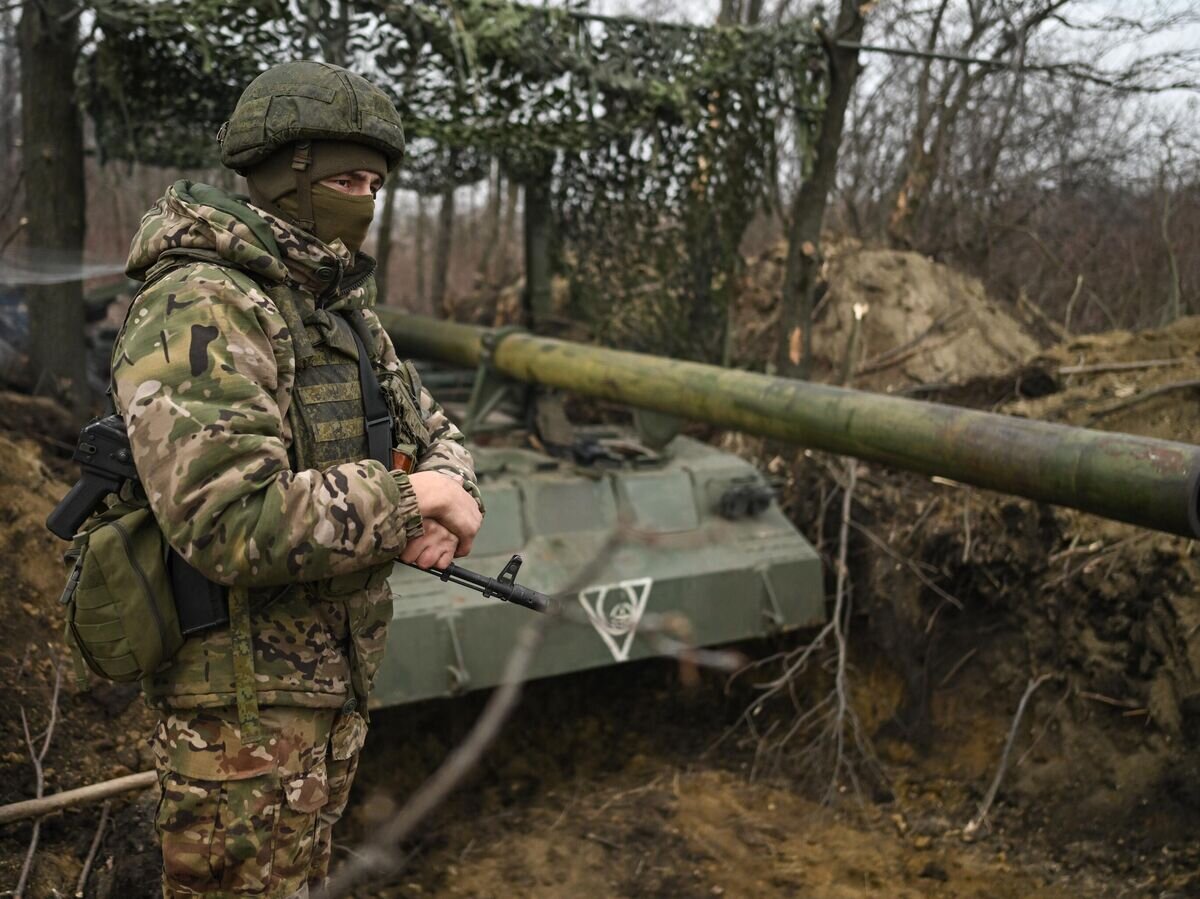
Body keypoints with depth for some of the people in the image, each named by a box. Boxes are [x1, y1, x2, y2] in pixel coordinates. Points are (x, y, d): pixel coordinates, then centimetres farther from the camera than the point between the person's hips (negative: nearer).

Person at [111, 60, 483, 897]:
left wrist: (447, 491, -9)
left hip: (337, 677, 9)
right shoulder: (201, 309, -22)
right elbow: (231, 522, -32)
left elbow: (432, 428, 14)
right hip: (245, 698, -9)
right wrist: (403, 497, -22)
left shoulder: (344, 304, 8)